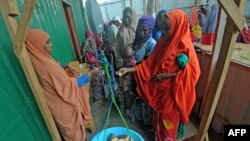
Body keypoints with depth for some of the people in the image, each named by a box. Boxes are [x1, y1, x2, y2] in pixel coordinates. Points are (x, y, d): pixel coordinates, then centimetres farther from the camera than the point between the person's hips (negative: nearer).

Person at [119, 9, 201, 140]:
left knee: (169, 120, 17)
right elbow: (150, 63, -1)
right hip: (158, 89, 6)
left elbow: (193, 72, -17)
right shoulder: (162, 42, -2)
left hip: (172, 92, -6)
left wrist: (167, 75, -21)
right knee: (158, 117, 25)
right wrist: (129, 69, -9)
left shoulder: (185, 47, -19)